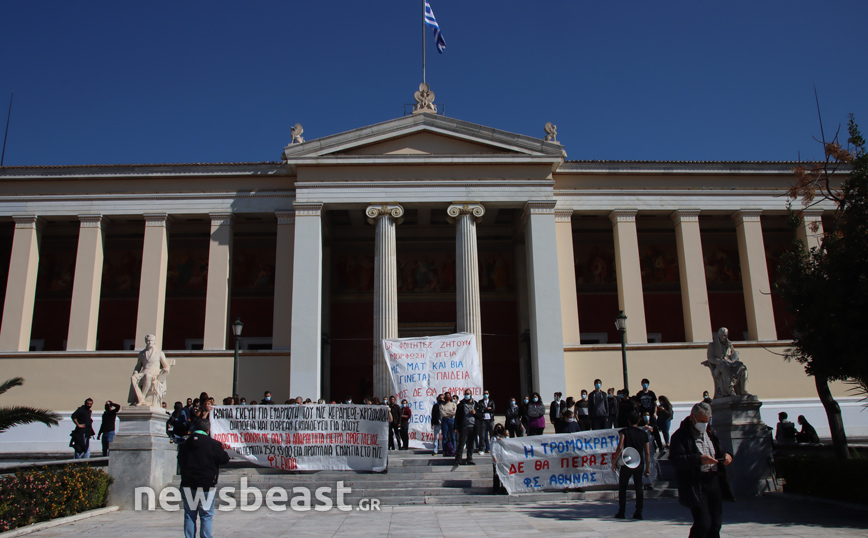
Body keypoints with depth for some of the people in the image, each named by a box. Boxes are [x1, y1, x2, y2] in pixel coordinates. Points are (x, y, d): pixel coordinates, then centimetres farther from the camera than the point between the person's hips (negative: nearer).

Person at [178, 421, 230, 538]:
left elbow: (180, 463, 16)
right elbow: (224, 459, -3)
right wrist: (223, 452, 16)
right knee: (206, 515, 3)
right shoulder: (213, 444, -10)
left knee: (189, 515, 12)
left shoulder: (184, 444, 5)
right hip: (206, 485, -4)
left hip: (188, 485, 4)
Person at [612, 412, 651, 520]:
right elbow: (647, 453, 5)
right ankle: (638, 513, 8)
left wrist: (614, 462, -10)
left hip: (626, 464, -3)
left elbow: (620, 447, -15)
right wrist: (648, 468, 11)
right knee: (638, 488, 10)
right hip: (639, 464, 3)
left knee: (622, 488, 8)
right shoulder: (644, 434, 5)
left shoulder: (624, 431, -4)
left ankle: (621, 512, 7)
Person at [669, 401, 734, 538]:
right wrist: (699, 459, -25)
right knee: (703, 523, -11)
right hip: (696, 485, -7)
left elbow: (718, 452, 29)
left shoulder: (710, 433, 18)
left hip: (715, 482, 7)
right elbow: (676, 460, -17)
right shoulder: (681, 435, -6)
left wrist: (726, 455, 5)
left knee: (716, 524, 9)